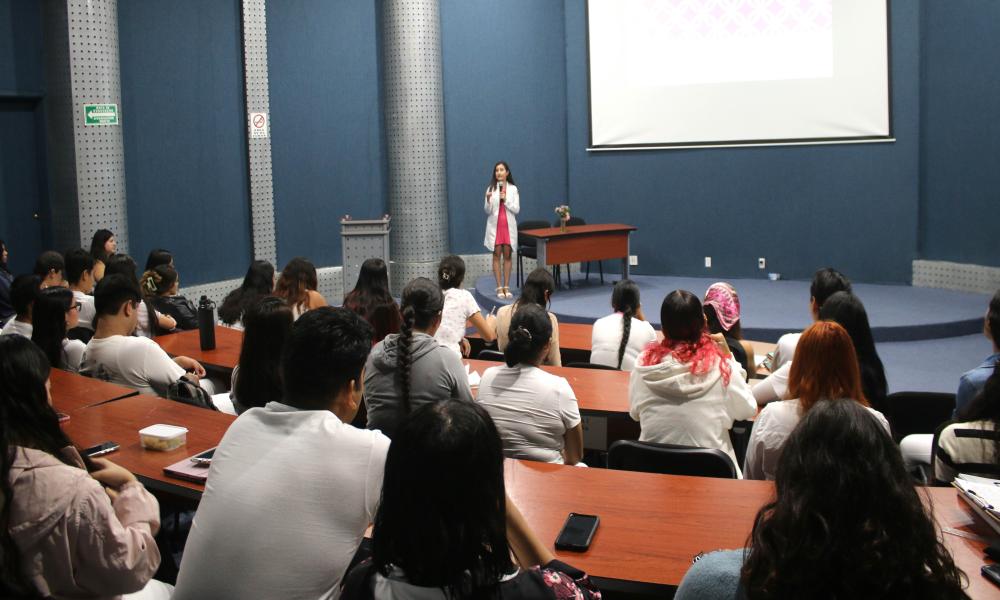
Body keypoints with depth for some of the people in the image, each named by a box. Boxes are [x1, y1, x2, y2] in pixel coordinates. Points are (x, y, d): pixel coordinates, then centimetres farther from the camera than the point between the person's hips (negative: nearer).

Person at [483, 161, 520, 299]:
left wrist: (505, 200, -15)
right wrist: (488, 201, -20)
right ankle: (499, 288, 3)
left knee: (507, 256, 4)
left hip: (509, 225, 1)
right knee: (497, 256, 0)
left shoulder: (513, 189, 2)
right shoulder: (491, 189, 0)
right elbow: (487, 211, -1)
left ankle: (506, 287, 9)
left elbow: (517, 209, -2)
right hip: (495, 225, -1)